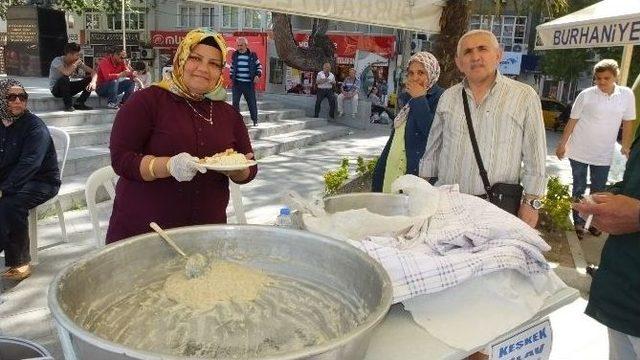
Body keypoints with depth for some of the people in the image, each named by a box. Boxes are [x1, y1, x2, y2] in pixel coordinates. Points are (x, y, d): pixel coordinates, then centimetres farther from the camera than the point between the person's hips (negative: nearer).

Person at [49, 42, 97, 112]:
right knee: (64, 78, -38)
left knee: (90, 79, -12)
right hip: (56, 89, -5)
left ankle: (79, 103, -14)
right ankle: (68, 105, -25)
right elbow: (66, 73, -42)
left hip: (68, 87, 5)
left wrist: (93, 82, -31)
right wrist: (75, 64, -25)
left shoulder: (77, 62, -6)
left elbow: (93, 72, -10)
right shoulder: (57, 61, -22)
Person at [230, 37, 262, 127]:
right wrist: (231, 76, 13)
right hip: (237, 83, 2)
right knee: (235, 102, 0)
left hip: (249, 83, -2)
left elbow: (259, 66, 8)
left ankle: (255, 120, 16)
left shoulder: (253, 55, 0)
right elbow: (231, 66, 20)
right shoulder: (234, 55, 7)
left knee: (252, 102, 4)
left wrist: (258, 75, -6)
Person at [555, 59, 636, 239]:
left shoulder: (627, 95, -3)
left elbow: (628, 122, 6)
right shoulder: (586, 95, -9)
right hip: (580, 152, -2)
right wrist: (562, 144, -3)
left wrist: (626, 146, 6)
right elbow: (572, 121, -3)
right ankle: (578, 222, 21)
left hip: (603, 155, 2)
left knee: (598, 191, 13)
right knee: (579, 189, 9)